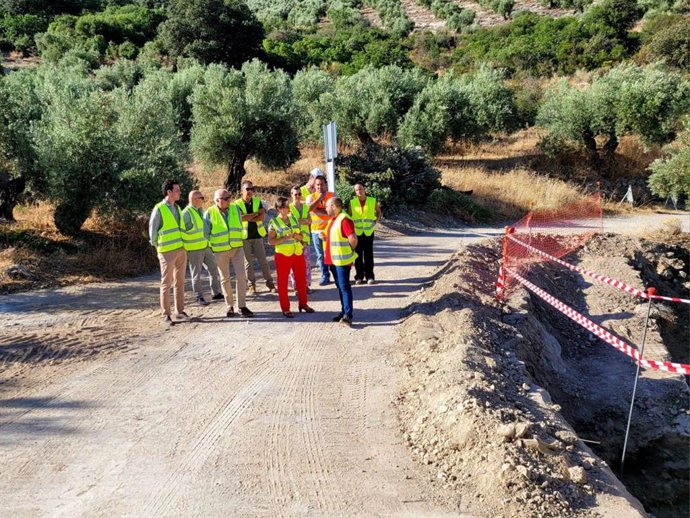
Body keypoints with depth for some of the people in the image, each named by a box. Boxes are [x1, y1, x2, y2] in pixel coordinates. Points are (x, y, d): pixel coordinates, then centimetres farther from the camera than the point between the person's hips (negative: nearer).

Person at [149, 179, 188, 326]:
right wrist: (158, 247, -1)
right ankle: (166, 315, 5)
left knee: (180, 282, 9)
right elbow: (152, 231, -5)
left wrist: (182, 245, 11)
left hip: (181, 250, 6)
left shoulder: (177, 208, 12)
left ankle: (180, 312, 17)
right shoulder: (159, 209, -9)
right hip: (167, 252, -6)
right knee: (166, 283, -1)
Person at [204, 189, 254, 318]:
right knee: (225, 278, 7)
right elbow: (205, 232, -1)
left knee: (241, 276, -5)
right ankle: (229, 306, 17)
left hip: (237, 248, 2)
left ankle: (242, 306, 0)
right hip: (220, 251, -2)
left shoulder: (235, 209, 1)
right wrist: (211, 246, 3)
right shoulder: (210, 213, -10)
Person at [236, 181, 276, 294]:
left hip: (257, 235, 2)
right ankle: (252, 285, 14)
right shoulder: (237, 204, -4)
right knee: (248, 262, 5)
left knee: (263, 260, 3)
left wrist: (248, 218, -14)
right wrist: (256, 213, -11)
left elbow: (262, 217, -8)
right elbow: (241, 217, -21)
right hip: (244, 237, -2)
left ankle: (269, 283, 11)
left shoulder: (257, 201, 5)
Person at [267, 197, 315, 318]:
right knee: (283, 282, 2)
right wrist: (285, 238, -21)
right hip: (283, 255, -5)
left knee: (301, 280, 11)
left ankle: (303, 303, 26)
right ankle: (285, 308, 10)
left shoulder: (294, 219, 9)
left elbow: (301, 237, 13)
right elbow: (271, 241, -11)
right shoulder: (274, 222, -6)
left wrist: (297, 235, -10)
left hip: (298, 253, 5)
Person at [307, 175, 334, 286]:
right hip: (316, 230, 2)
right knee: (320, 255, 7)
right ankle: (325, 276, 16)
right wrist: (319, 198, -15)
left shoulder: (332, 195, -1)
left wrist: (317, 210, -12)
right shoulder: (311, 197, 3)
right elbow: (309, 208, -15)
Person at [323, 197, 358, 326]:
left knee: (344, 287, -10)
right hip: (333, 260, 10)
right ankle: (344, 311, 22)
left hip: (342, 260, -10)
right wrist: (325, 236, 9)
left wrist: (350, 251, -9)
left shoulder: (344, 219, -17)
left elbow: (353, 239, -24)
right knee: (340, 287, 14)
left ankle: (348, 315, -10)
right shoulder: (332, 220, 15)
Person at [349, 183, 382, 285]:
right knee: (358, 255, 4)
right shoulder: (352, 202, 0)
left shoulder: (373, 201, 0)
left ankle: (369, 276, 11)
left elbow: (378, 211, 15)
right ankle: (359, 276, 12)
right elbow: (349, 215, 9)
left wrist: (377, 220, 0)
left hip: (369, 231, 0)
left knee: (368, 255, 4)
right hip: (357, 232, 0)